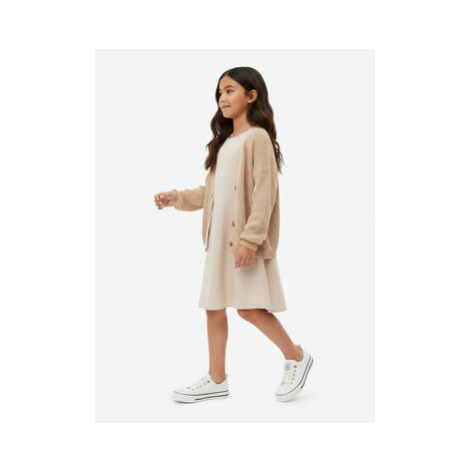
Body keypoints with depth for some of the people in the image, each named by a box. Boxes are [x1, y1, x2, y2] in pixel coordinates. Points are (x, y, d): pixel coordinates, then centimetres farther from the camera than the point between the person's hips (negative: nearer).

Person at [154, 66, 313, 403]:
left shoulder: (257, 137, -9)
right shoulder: (224, 142, 17)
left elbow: (265, 193, -16)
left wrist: (250, 239, -22)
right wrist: (175, 198, 10)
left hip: (245, 239, -8)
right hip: (219, 237, 9)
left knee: (249, 307, -8)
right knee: (214, 306, 8)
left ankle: (297, 357, 13)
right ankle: (216, 380, 17)